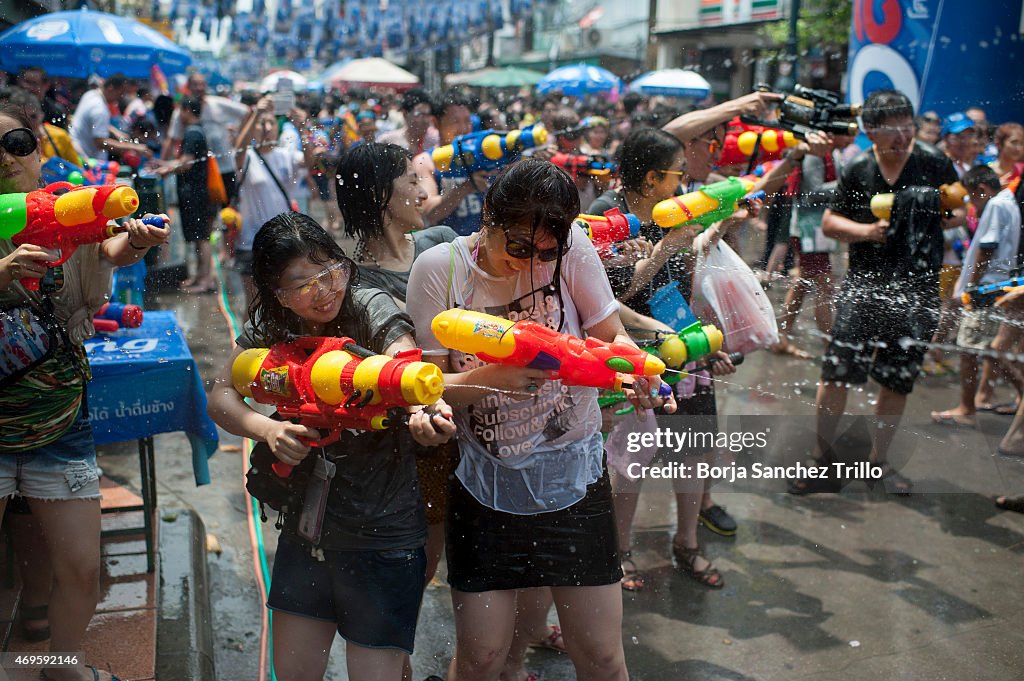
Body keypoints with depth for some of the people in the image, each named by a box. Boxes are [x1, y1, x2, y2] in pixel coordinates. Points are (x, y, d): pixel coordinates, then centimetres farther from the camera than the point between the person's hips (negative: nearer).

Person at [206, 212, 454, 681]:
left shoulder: (371, 307, -16)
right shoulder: (270, 327, -2)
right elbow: (221, 396, -6)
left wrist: (425, 412, -56)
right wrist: (266, 429, -27)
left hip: (383, 533, -4)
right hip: (306, 524, 5)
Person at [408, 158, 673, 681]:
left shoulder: (569, 246, -9)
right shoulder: (439, 268, -9)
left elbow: (612, 336, -2)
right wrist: (492, 377, -27)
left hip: (573, 475, 1)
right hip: (484, 482, 0)